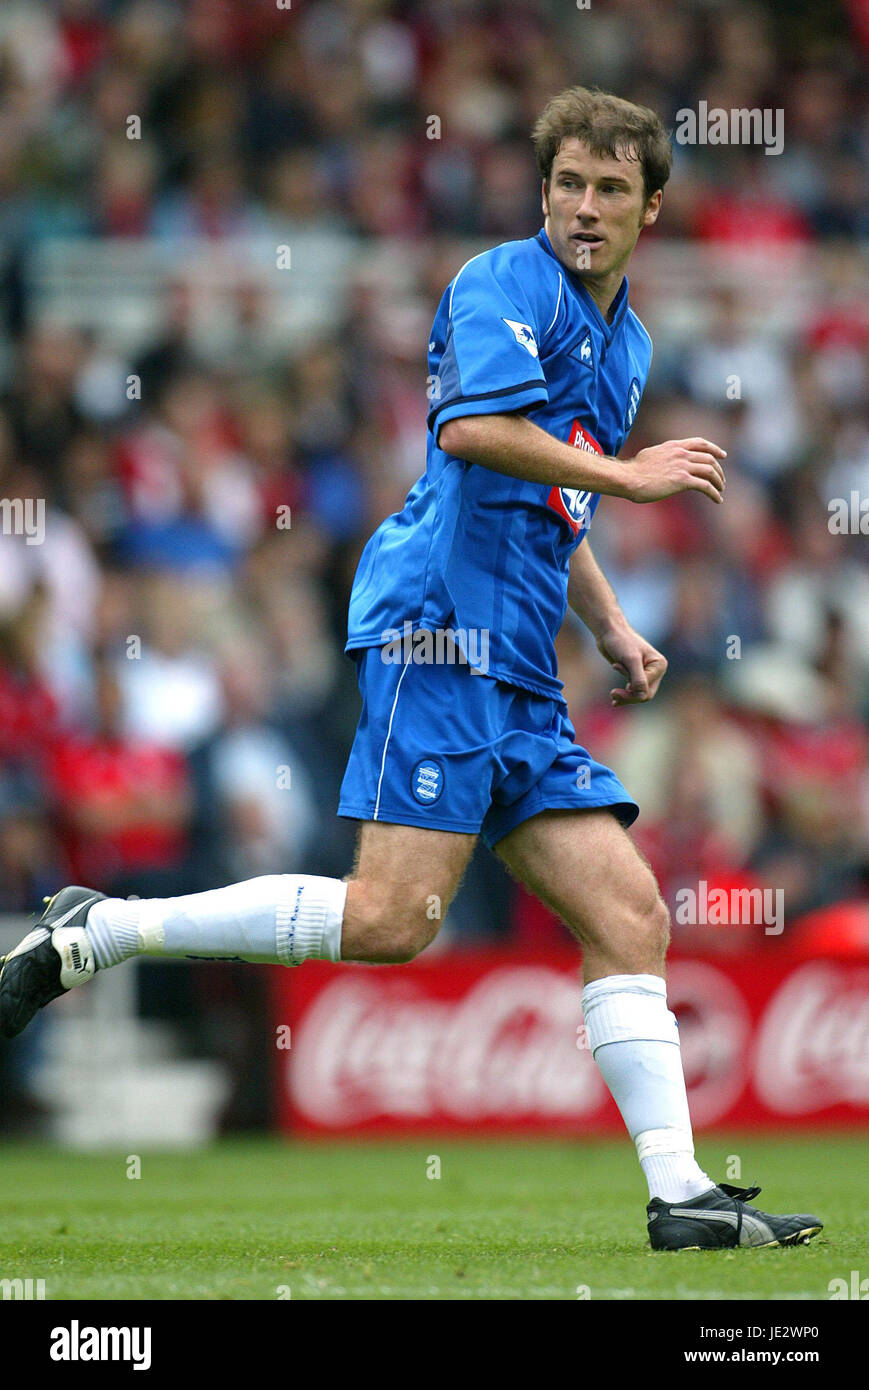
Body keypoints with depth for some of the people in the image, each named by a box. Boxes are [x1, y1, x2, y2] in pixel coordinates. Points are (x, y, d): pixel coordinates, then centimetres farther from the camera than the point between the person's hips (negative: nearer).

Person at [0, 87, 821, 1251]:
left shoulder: (624, 343, 24)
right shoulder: (509, 284, -4)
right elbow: (475, 427, -23)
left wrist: (613, 629, 24)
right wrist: (632, 474, -15)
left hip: (517, 674, 9)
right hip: (442, 626, -9)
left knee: (630, 918, 2)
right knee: (394, 918, -19)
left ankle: (680, 1194, 2)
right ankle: (96, 935, -10)